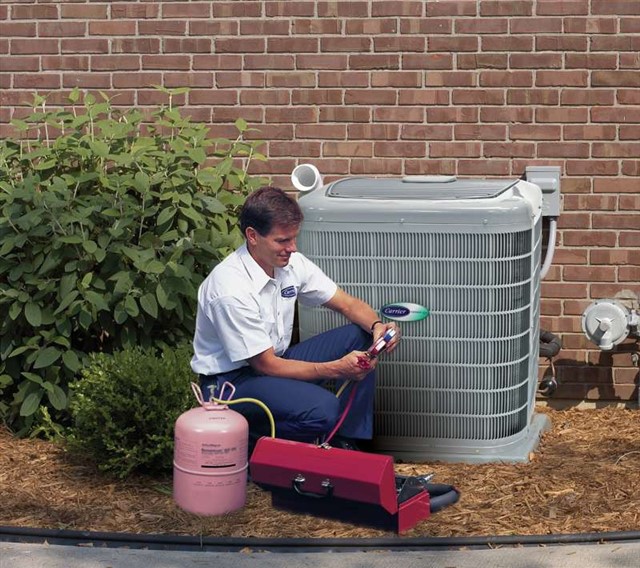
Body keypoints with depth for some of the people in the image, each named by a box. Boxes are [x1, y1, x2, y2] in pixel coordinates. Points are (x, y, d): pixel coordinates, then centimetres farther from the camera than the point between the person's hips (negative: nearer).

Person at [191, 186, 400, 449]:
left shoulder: (292, 264, -3)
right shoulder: (231, 288, -27)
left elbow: (349, 305, 6)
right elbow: (265, 365, -23)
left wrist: (376, 325, -18)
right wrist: (336, 369, -26)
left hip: (275, 361, 9)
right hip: (231, 380, -8)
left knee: (361, 336, -6)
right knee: (322, 409, -33)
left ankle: (348, 442, -2)